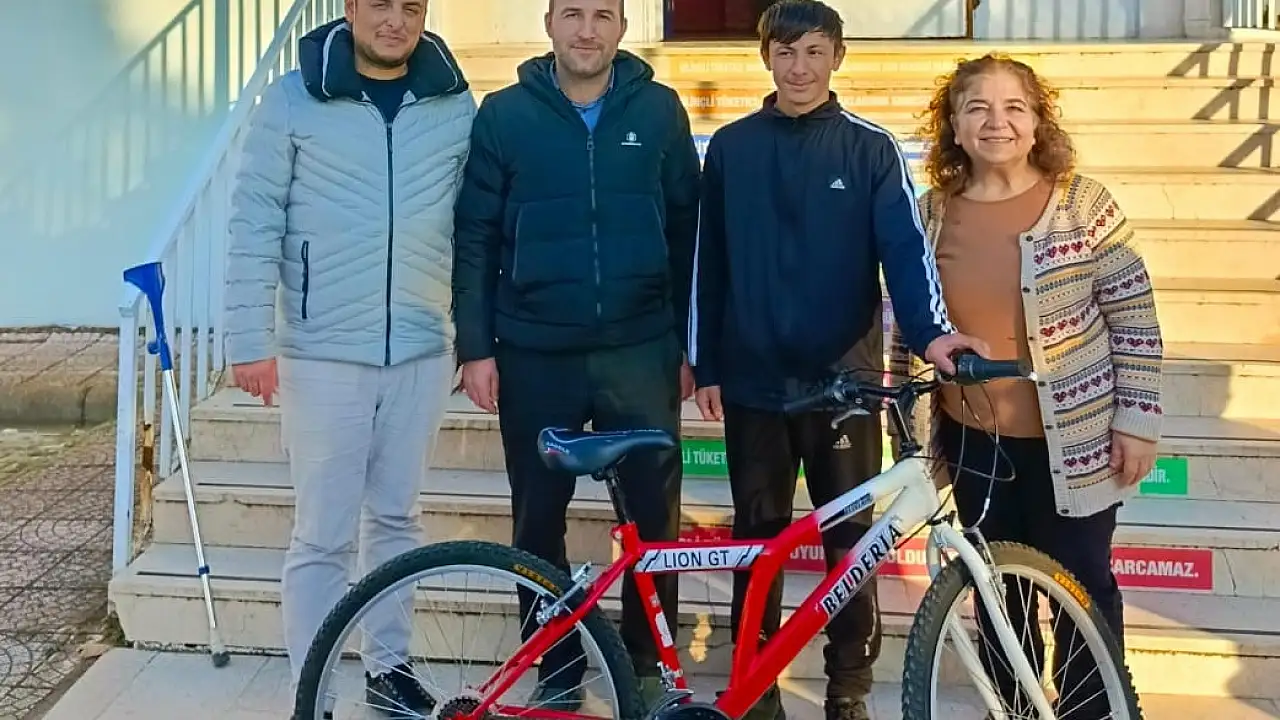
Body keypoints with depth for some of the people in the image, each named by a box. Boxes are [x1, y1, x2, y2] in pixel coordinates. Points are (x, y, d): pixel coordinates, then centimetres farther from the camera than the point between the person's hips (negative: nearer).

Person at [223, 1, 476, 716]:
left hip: (422, 350, 3)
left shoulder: (457, 106, 4)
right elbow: (255, 224, -3)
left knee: (396, 518, 15)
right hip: (324, 353, -2)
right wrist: (251, 339, -7)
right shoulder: (293, 99, -3)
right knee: (323, 535, 2)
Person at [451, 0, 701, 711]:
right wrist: (475, 347, -3)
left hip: (641, 350, 0)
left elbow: (685, 231, 6)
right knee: (538, 521, 9)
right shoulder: (504, 114, 1)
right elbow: (474, 238, 2)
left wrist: (688, 342, 5)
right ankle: (559, 671, 27)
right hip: (535, 355, 0)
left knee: (655, 516, 5)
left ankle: (647, 665, 25)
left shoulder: (660, 109, 3)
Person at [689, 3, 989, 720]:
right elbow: (708, 265, 7)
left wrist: (931, 330, -28)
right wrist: (706, 367, 5)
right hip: (754, 377, 2)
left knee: (849, 536, 7)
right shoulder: (730, 148, 5)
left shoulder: (871, 147, 0)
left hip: (843, 376, -1)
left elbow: (906, 245, -10)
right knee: (758, 536, 10)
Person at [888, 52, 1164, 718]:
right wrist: (909, 417, 5)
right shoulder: (931, 214, -2)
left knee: (1082, 585, 10)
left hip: (1071, 441, -3)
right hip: (972, 441, 3)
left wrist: (1138, 421, -10)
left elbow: (1136, 322, -7)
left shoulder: (1084, 204, -10)